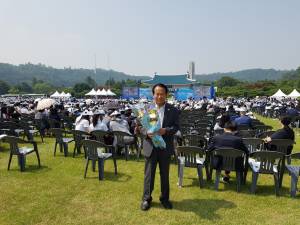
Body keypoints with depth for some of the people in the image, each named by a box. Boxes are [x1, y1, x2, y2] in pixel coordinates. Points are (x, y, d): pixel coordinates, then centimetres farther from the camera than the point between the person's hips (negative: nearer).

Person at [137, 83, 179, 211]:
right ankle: (146, 198, 27)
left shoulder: (173, 110, -1)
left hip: (165, 147, 1)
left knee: (165, 174, 14)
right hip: (150, 146, 0)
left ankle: (165, 198, 33)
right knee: (149, 174, 10)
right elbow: (140, 126, 0)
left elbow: (176, 127, -4)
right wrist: (147, 133, -20)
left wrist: (166, 130, -22)